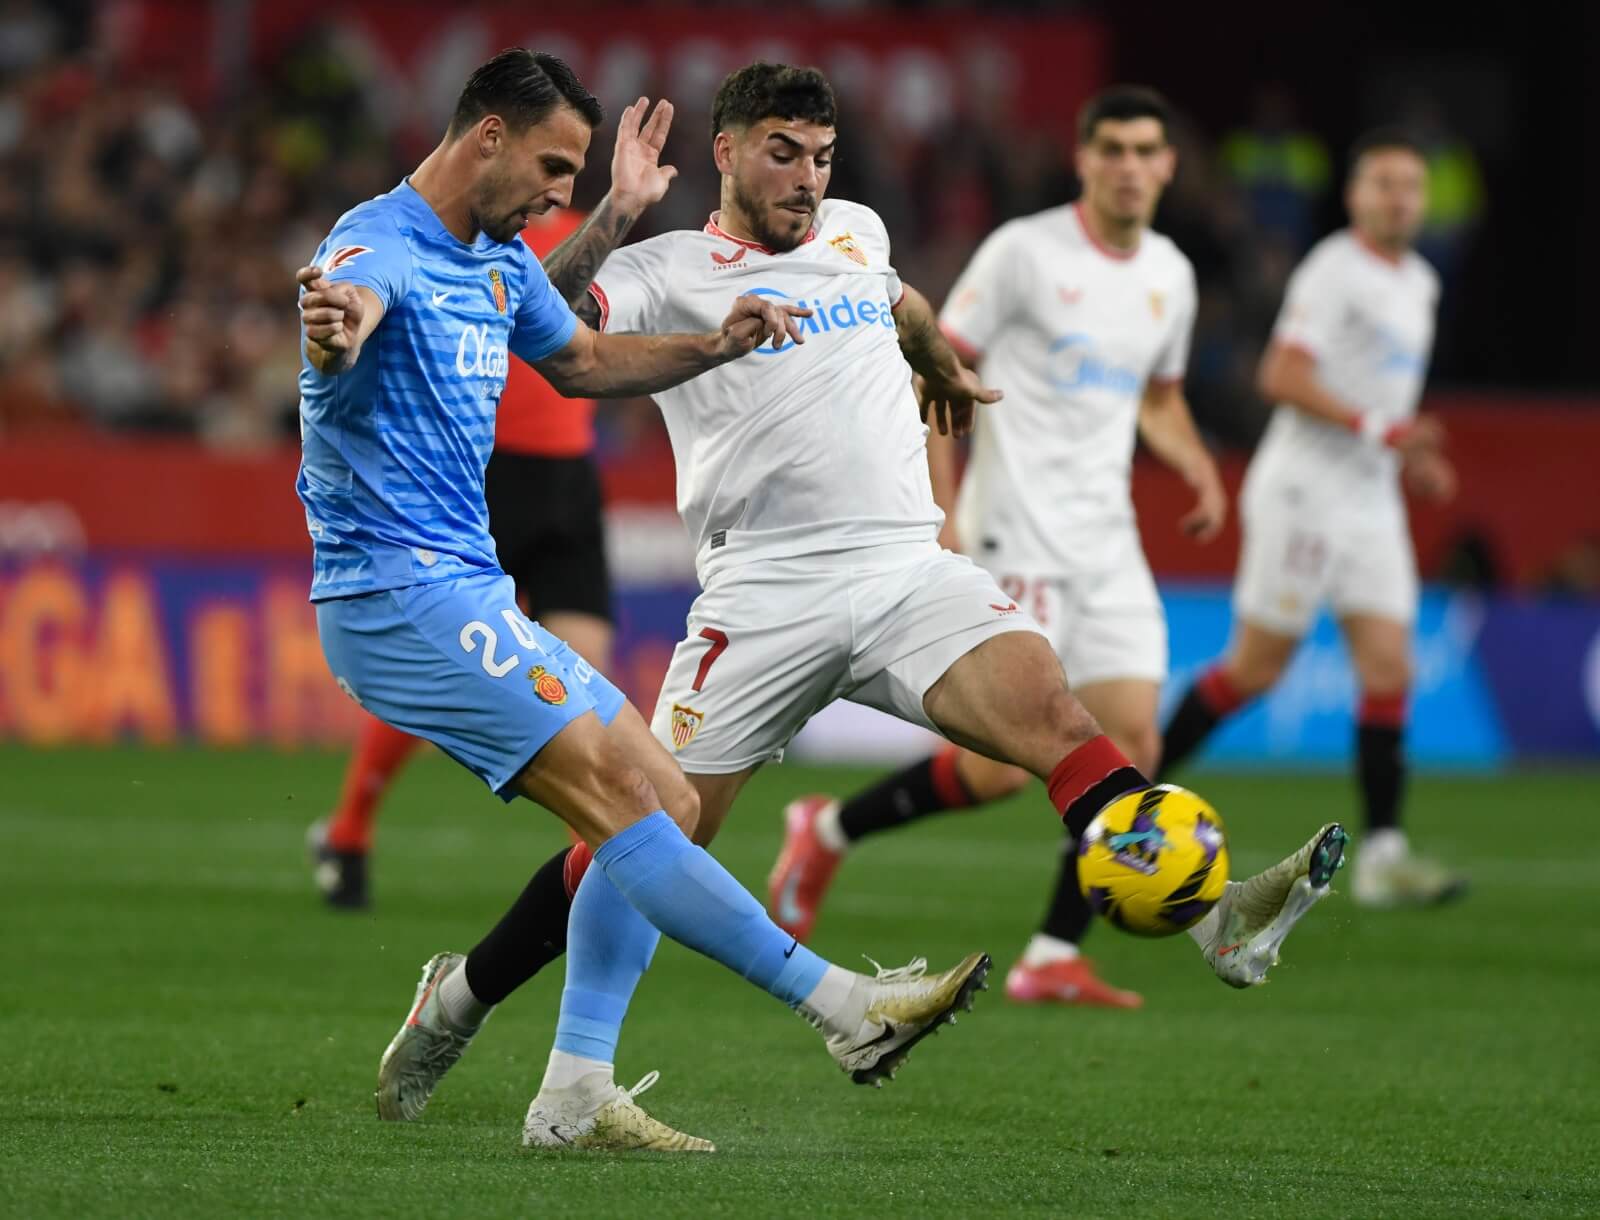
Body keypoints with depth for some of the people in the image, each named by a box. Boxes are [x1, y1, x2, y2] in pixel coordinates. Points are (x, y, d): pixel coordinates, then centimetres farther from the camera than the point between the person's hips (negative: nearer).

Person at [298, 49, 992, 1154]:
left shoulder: (502, 263, 14)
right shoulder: (381, 243, -15)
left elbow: (578, 360, 33)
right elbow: (349, 315, -40)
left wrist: (711, 348, 16)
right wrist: (339, 324, -65)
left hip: (470, 596, 10)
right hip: (402, 595, -10)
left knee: (669, 807, 5)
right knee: (622, 795, -18)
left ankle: (573, 1097, 2)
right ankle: (842, 1008, -20)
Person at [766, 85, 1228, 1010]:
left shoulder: (1170, 275, 12)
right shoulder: (1026, 251, -8)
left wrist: (1200, 469, 8)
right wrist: (940, 511, -14)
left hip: (1107, 541, 7)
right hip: (1017, 535, -7)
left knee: (1133, 746, -3)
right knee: (1006, 766, -12)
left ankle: (1055, 959, 4)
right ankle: (829, 830, 10)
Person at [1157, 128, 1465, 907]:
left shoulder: (1419, 283, 16)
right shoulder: (1333, 271, -11)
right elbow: (1281, 377, -19)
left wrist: (1409, 458, 15)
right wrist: (1374, 428, -24)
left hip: (1372, 505, 8)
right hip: (1305, 490, -8)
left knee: (1389, 668, -3)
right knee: (1255, 668, -3)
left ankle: (1382, 854, -5)